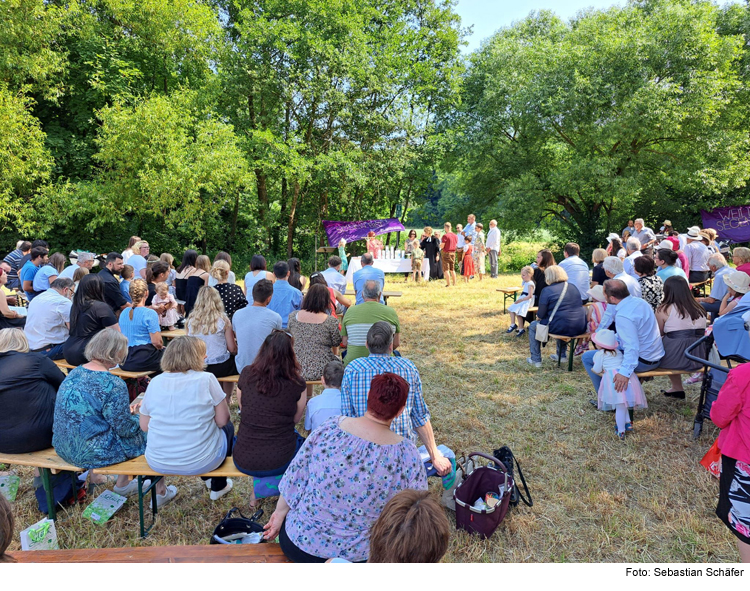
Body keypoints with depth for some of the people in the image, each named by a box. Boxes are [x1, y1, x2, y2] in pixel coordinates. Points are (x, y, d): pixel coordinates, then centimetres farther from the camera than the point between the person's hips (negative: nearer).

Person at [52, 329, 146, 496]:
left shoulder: (74, 372, 1)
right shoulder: (113, 384, -24)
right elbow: (125, 428, -16)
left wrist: (126, 410, 16)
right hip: (90, 455, -8)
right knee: (142, 432, 12)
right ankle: (122, 485, 26)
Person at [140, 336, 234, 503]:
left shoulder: (155, 382, -4)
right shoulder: (206, 379, -14)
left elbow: (144, 426, 2)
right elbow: (222, 420, -9)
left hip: (158, 463, 4)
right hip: (198, 463, -3)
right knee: (228, 427, 26)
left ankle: (160, 493, 37)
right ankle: (218, 486, 37)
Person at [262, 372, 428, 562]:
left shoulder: (329, 428, -19)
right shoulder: (408, 455, -21)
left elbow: (295, 479, -8)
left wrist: (280, 514, 8)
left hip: (298, 544, 1)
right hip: (356, 556, 0)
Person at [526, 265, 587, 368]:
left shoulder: (547, 290, -9)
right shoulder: (573, 287, 10)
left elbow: (541, 315, -9)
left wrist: (538, 317, 16)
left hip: (561, 328, -7)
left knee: (533, 326, 18)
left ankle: (536, 360, 20)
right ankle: (561, 355, 43)